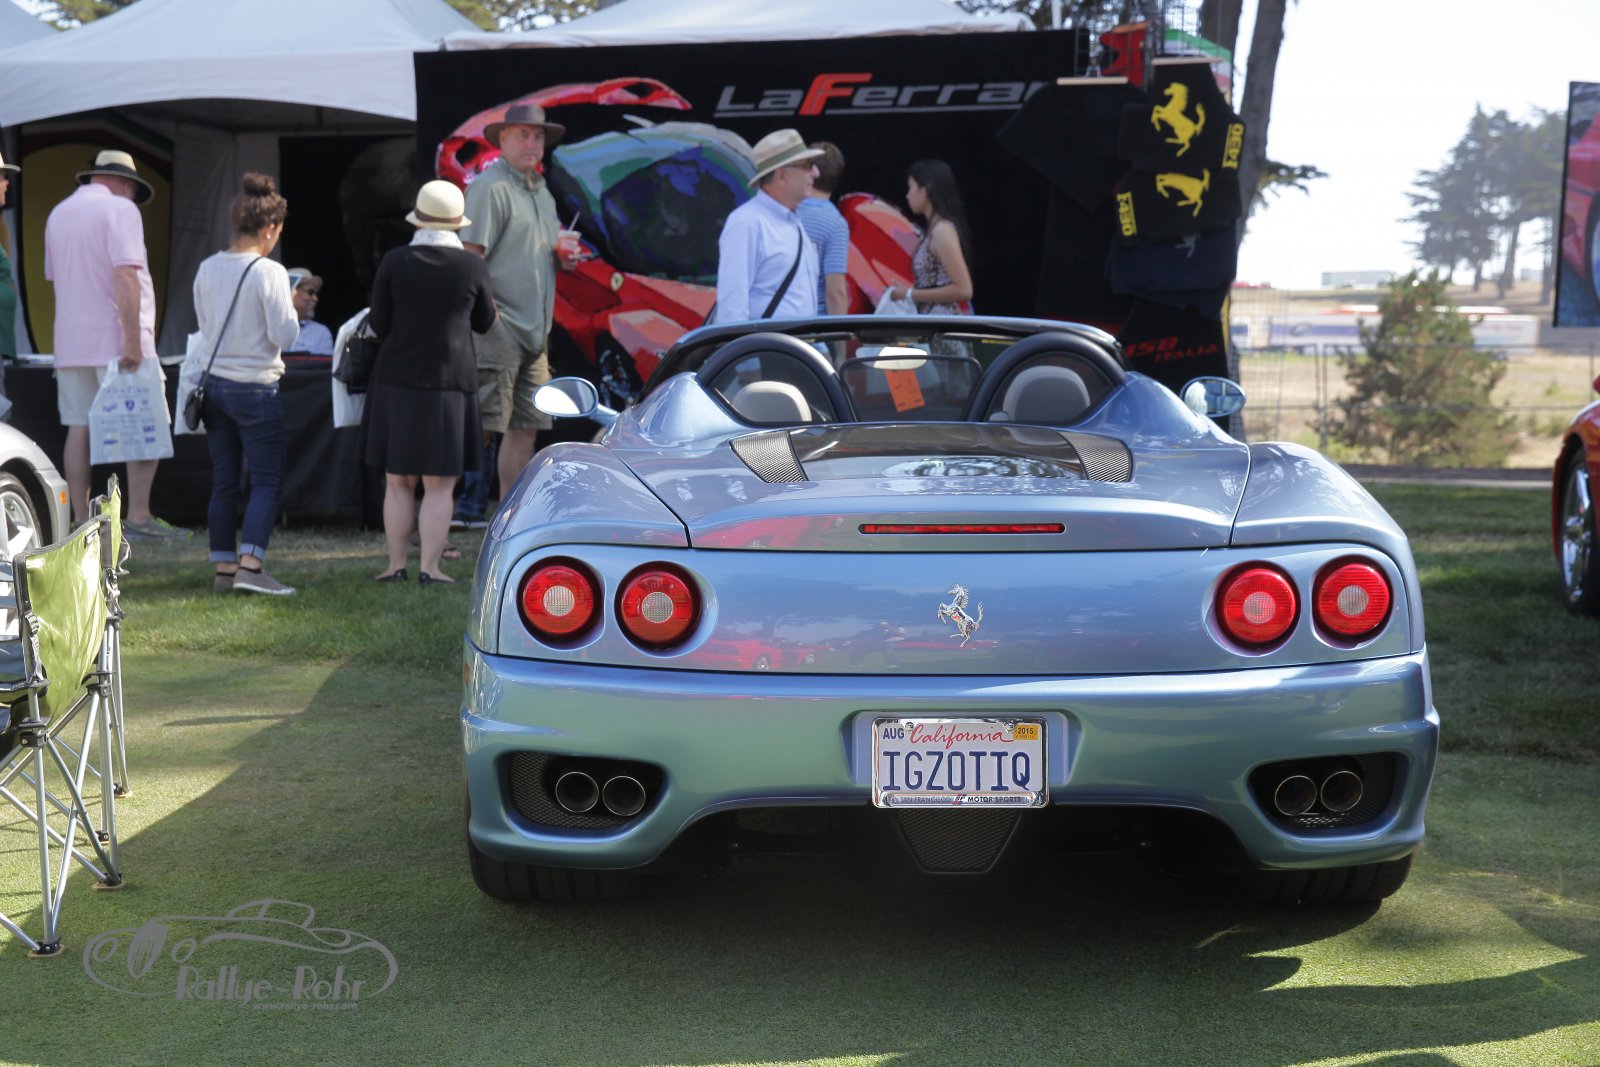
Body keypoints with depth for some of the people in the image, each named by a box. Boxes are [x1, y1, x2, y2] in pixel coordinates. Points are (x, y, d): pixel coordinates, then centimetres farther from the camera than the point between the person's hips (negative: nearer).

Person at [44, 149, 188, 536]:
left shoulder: (57, 214, 17)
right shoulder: (120, 209, -7)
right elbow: (125, 275, -18)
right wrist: (132, 339, -21)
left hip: (70, 341, 7)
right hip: (115, 341, -7)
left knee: (79, 427, 7)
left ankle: (81, 519, 7)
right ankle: (139, 516, -7)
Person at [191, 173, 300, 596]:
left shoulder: (207, 270, 5)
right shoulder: (269, 273, -14)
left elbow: (204, 325, 14)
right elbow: (284, 334, -13)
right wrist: (291, 306, 4)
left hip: (215, 383, 6)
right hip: (256, 389, -6)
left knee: (224, 481, 11)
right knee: (267, 481, -1)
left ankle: (224, 567, 14)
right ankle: (250, 565, -11)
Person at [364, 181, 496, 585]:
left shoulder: (394, 262, -4)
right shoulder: (473, 266, -5)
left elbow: (379, 324, 0)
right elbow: (483, 323, 8)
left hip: (397, 380, 1)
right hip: (451, 382, -1)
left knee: (398, 482, 10)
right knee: (439, 485, 3)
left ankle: (396, 565, 12)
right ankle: (429, 567, 0)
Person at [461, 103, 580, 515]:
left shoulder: (541, 191, 21)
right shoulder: (489, 186, -7)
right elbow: (470, 256, -15)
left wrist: (564, 259, 8)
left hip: (533, 331, 9)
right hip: (497, 328, -9)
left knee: (526, 427, 11)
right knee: (479, 428, -13)